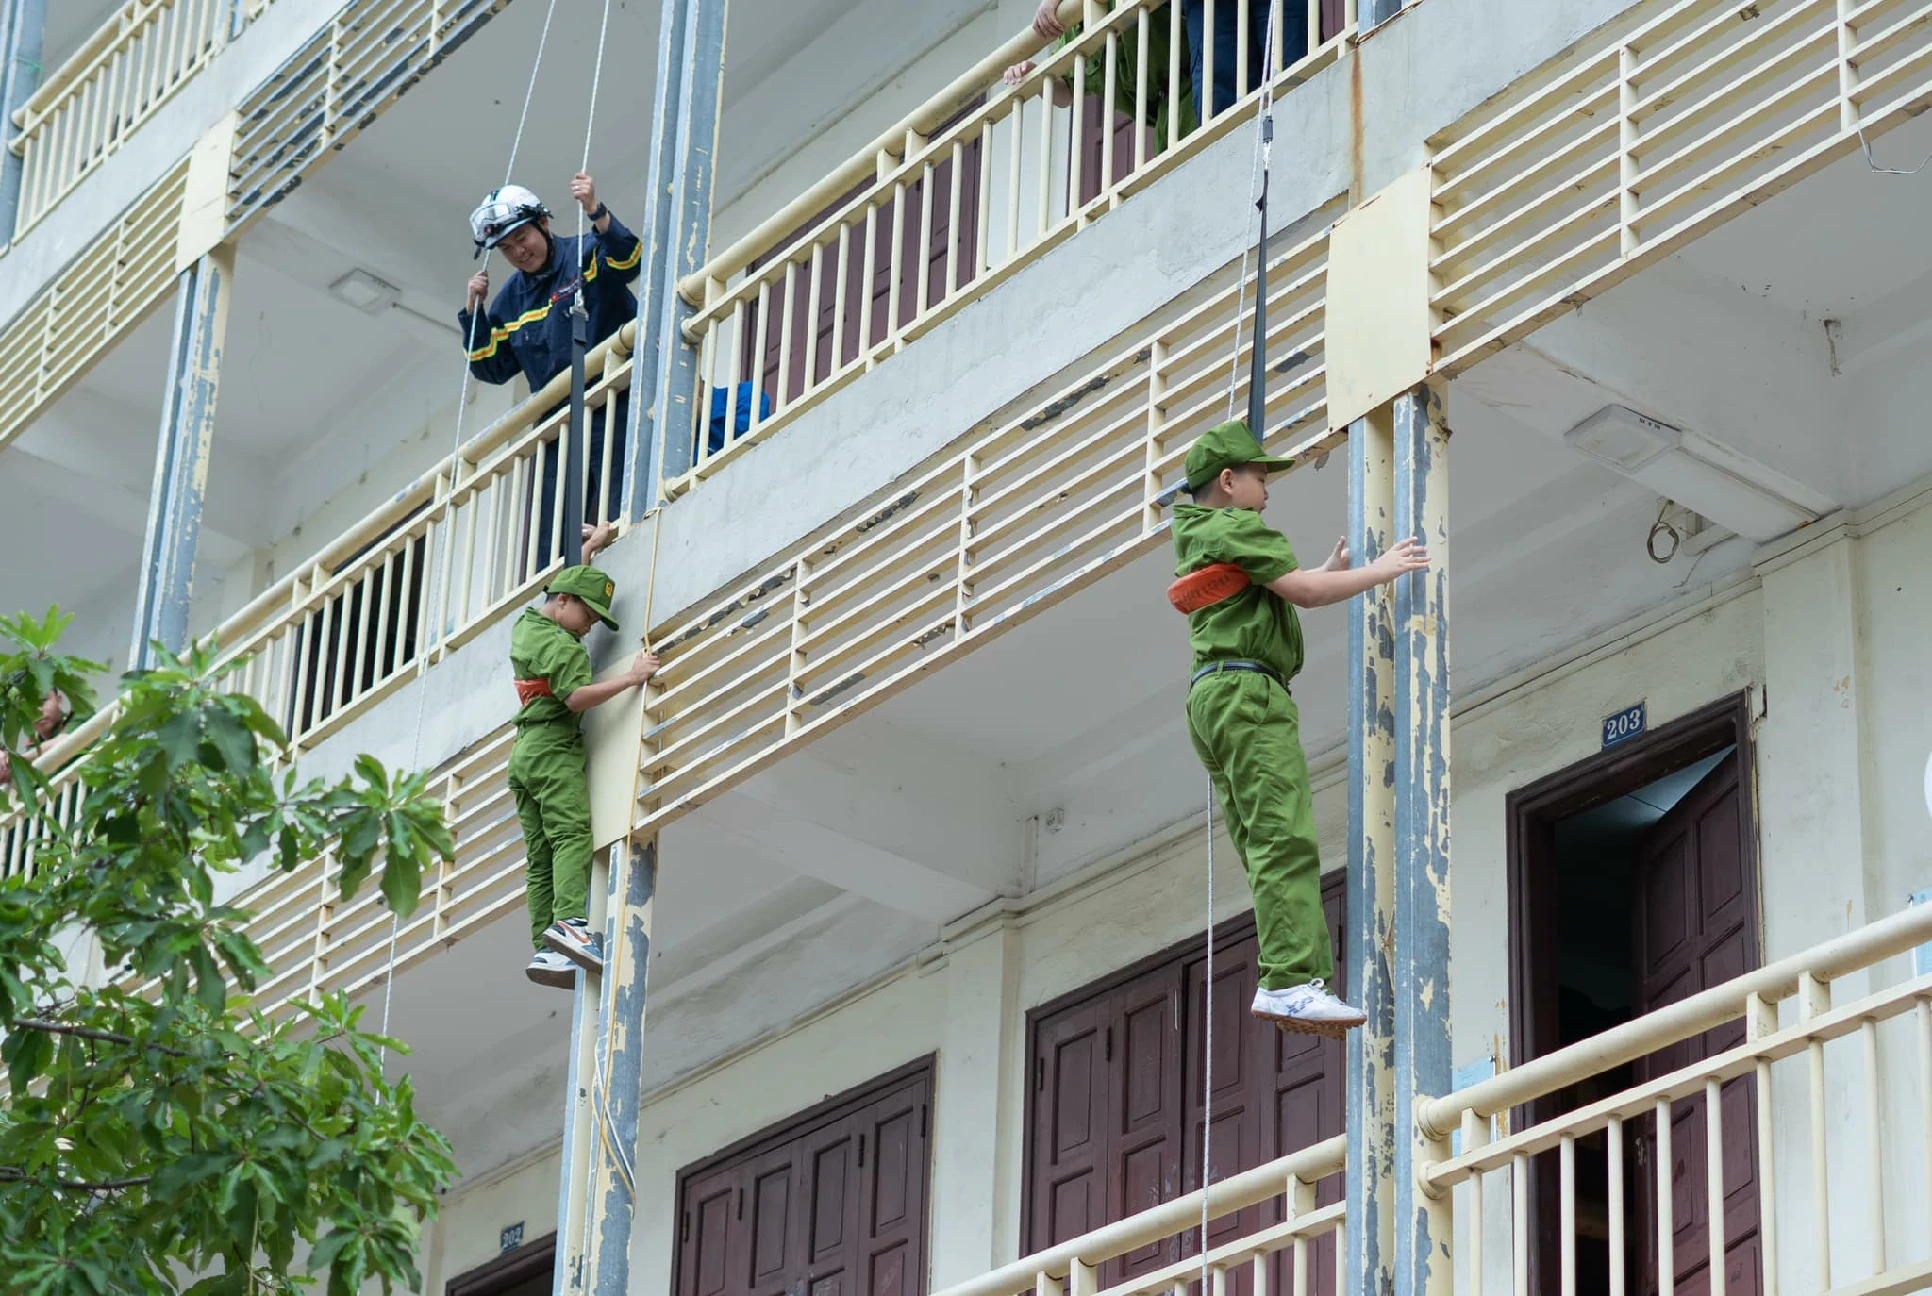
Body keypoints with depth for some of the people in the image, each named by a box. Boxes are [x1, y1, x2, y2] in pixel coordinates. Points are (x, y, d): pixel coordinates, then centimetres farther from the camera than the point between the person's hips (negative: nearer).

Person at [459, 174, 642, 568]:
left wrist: (595, 211, -35)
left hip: (612, 406, -6)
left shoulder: (586, 255, 0)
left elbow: (627, 261, -22)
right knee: (551, 542, 2)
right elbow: (492, 368, 18)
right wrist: (473, 310, 7)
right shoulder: (511, 299, 17)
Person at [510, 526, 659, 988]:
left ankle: (545, 950, -9)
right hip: (555, 749, -9)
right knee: (573, 836, -23)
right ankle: (570, 922, -44)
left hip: (524, 752, 9)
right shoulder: (562, 645, -10)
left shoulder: (525, 625, 20)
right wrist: (630, 678, -18)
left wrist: (591, 547, 45)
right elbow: (577, 697, -23)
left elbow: (563, 586, 39)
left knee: (541, 857, 0)